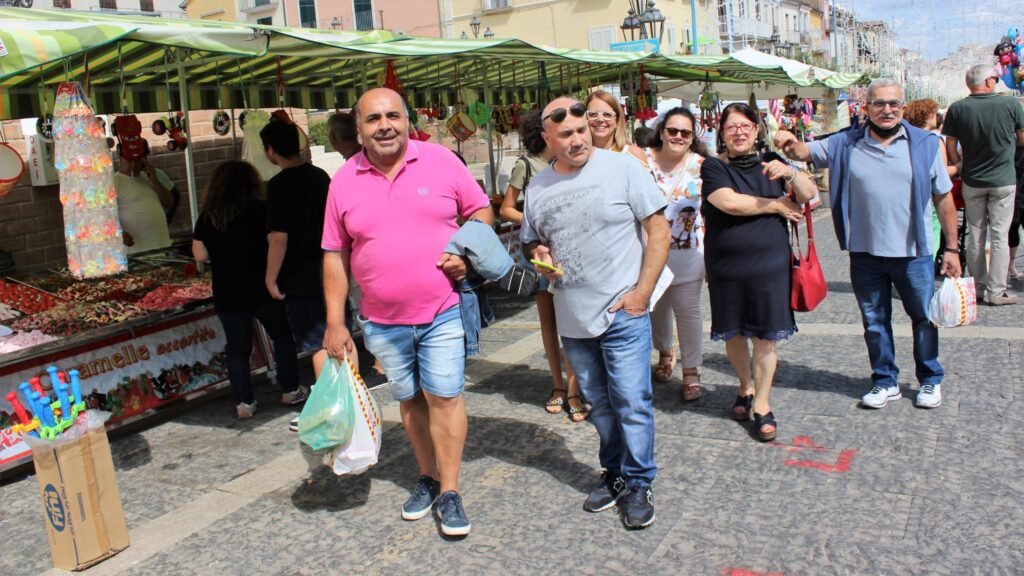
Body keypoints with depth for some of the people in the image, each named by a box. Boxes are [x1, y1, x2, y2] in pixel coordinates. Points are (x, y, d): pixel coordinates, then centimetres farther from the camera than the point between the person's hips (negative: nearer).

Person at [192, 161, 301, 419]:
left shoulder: (207, 217, -1)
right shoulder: (261, 210, -9)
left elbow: (200, 255, 3)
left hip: (228, 296, 2)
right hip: (262, 290, -2)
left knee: (237, 349, 10)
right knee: (282, 336, 16)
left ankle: (244, 403, 9)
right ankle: (289, 390, 20)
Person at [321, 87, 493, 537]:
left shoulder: (441, 161, -3)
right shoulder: (344, 181, 0)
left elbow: (481, 211, 6)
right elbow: (335, 256, 3)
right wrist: (335, 323, 0)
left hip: (443, 312, -2)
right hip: (383, 321, 2)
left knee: (444, 397, -1)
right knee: (410, 399, 15)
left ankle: (450, 492, 14)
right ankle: (427, 478, 33)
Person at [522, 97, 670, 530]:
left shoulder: (622, 168, -6)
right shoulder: (538, 188, 6)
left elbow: (659, 229, -6)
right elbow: (532, 242, 20)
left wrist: (643, 291, -12)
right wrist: (539, 257, -4)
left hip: (623, 314, -4)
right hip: (572, 318, 4)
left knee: (632, 403, 0)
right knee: (600, 404, 16)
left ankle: (638, 484, 17)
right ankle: (614, 474, 32)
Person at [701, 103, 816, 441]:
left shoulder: (770, 163, 9)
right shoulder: (713, 167, -1)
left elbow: (809, 194, 1)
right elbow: (730, 202, -18)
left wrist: (789, 173, -20)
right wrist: (777, 205, -8)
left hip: (769, 265, 1)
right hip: (726, 267, -1)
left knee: (766, 336, 1)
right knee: (733, 333, 11)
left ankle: (762, 404, 13)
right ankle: (746, 387, 35)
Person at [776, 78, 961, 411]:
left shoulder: (925, 144, -1)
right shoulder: (847, 145, 2)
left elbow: (943, 198, 1)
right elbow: (806, 152, -1)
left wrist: (951, 248, 0)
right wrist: (790, 144, -27)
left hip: (913, 252, -1)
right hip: (865, 253, 1)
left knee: (924, 317, 12)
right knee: (874, 321, 12)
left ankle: (931, 380, 31)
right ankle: (885, 381, 29)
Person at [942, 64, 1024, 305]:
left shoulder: (957, 109, -6)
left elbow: (950, 146, -3)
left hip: (972, 181, 2)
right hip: (1003, 180, -2)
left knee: (975, 235, 11)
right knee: (999, 236, 2)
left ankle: (979, 287, 19)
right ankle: (997, 292, 4)